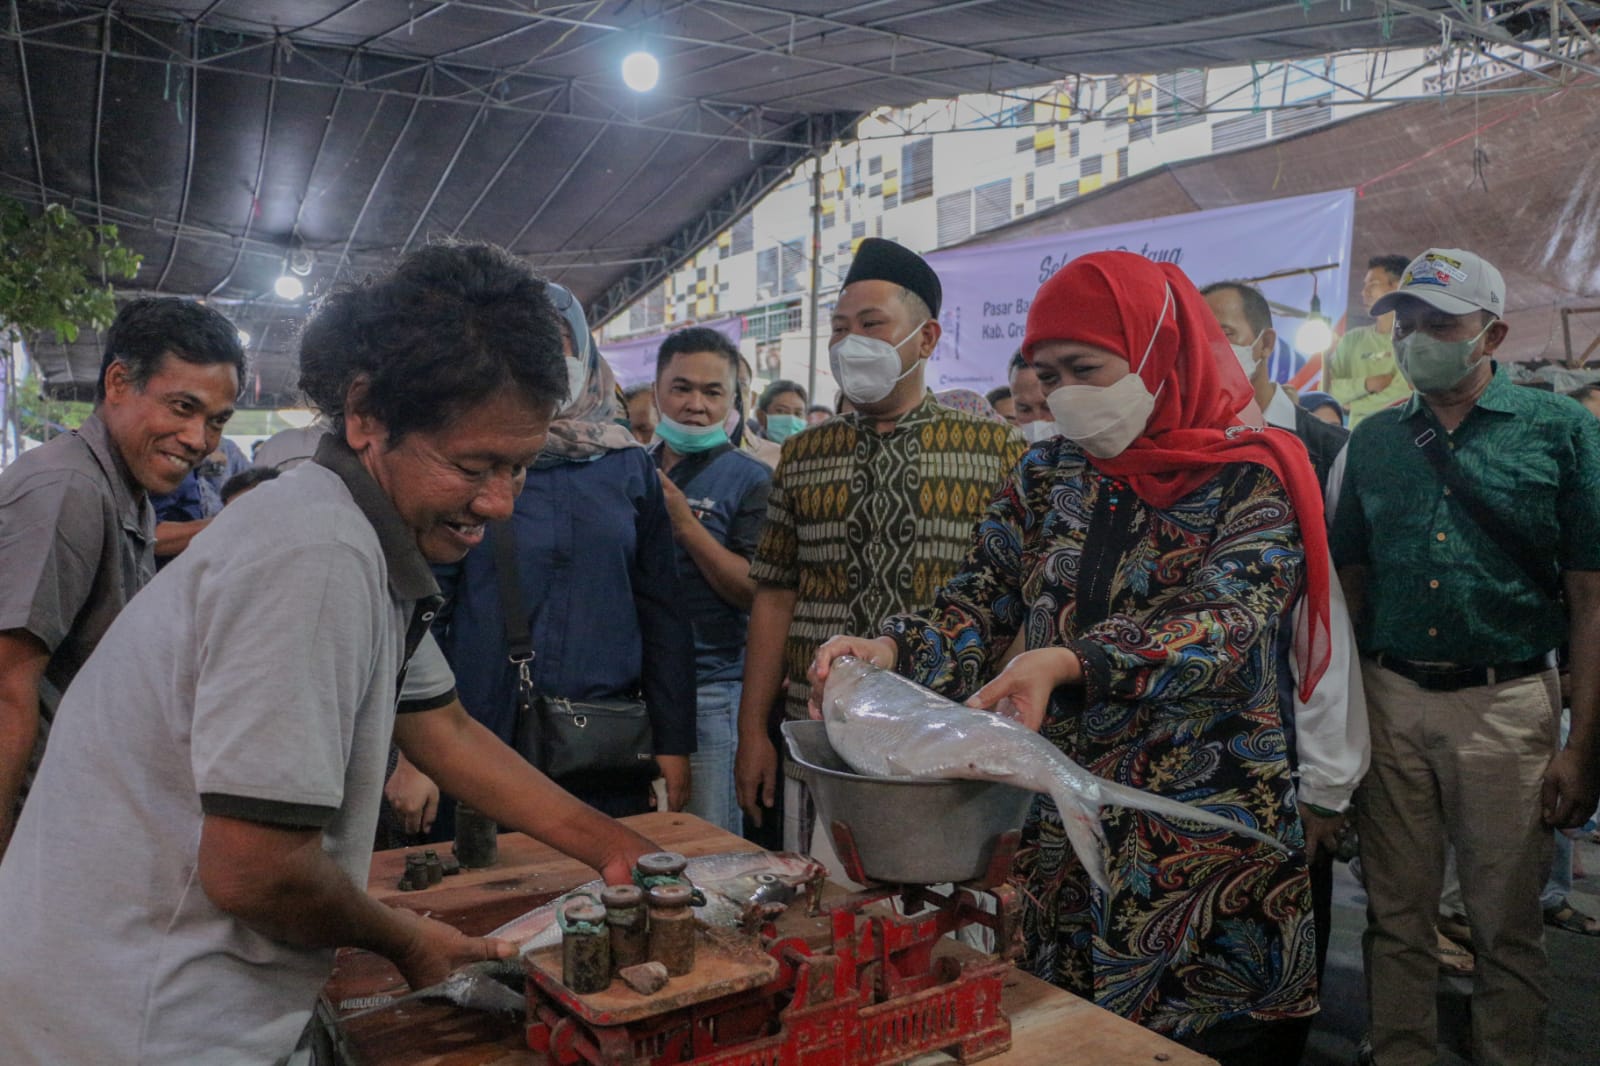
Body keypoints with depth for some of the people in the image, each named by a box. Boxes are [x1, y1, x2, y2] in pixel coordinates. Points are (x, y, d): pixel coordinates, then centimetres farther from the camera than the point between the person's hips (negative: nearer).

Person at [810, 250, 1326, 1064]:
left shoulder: (1248, 478, -7)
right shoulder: (1047, 475, 7)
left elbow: (1226, 625, -21)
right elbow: (981, 600, 4)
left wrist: (1066, 664, -37)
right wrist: (893, 648, -17)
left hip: (1209, 848, -4)